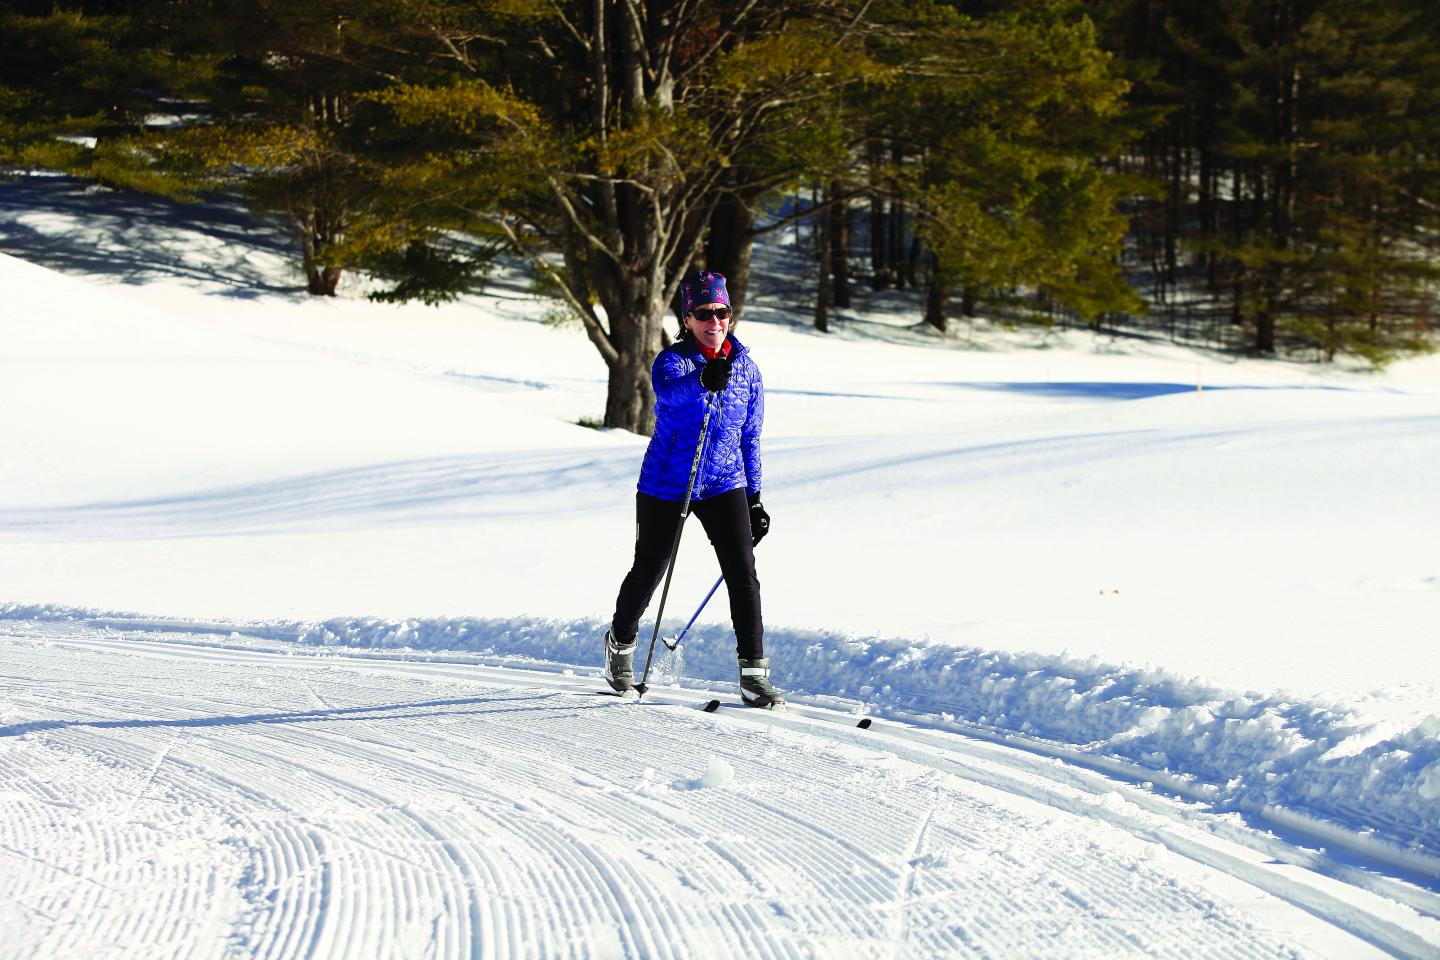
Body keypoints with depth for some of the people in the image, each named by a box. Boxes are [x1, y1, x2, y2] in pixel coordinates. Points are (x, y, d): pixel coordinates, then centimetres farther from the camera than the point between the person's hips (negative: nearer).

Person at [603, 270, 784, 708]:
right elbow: (668, 392, -37)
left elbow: (750, 439, 11)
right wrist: (703, 381, -59)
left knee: (743, 574, -12)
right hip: (665, 486, -2)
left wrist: (754, 498, 10)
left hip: (724, 486, 2)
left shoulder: (746, 369, 2)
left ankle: (754, 675, -9)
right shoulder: (672, 360, -12)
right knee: (647, 573, 13)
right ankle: (620, 643, 40)